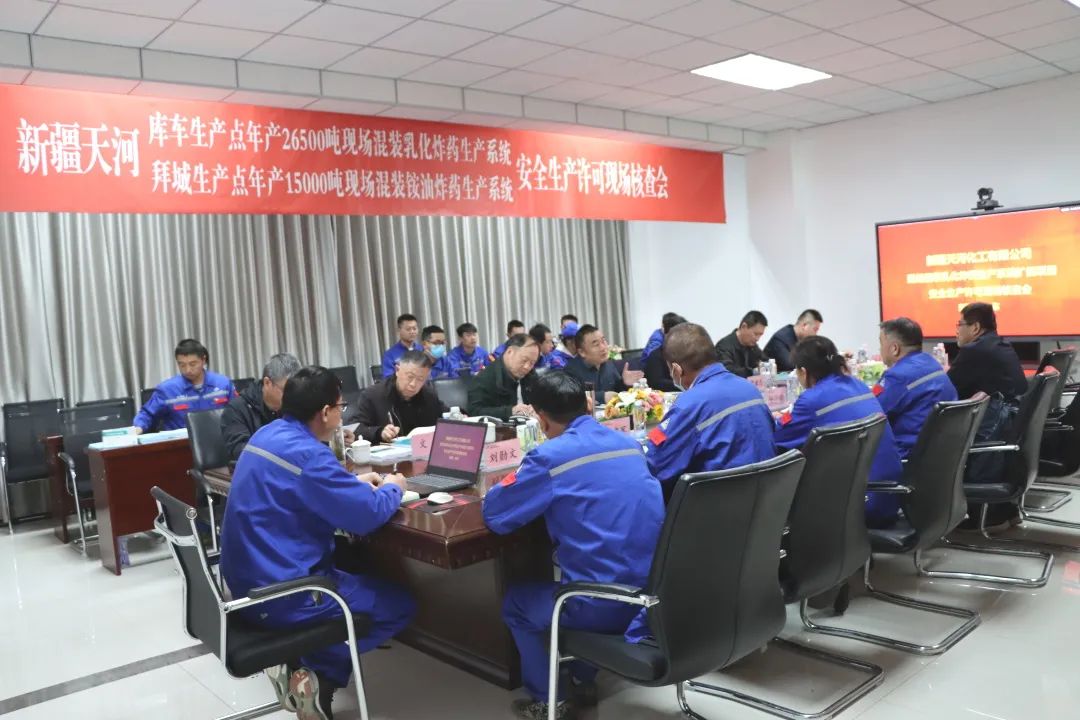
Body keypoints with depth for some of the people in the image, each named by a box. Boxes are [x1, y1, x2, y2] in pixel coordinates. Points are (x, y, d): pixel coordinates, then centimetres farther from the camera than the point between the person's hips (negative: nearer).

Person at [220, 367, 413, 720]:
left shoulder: (269, 434, 5)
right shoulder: (306, 454, -24)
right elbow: (367, 516, -23)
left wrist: (354, 483, 15)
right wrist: (392, 489, -2)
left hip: (249, 581, 9)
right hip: (279, 595, -9)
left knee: (351, 568, 30)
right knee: (399, 604, 4)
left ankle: (297, 665, 15)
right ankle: (318, 675, 1)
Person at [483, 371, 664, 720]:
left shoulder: (550, 457, -14)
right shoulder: (628, 443, 7)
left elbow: (493, 514, -6)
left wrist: (521, 482, 12)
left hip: (605, 606, -7)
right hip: (654, 592, 7)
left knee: (515, 602, 22)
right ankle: (584, 680, 42)